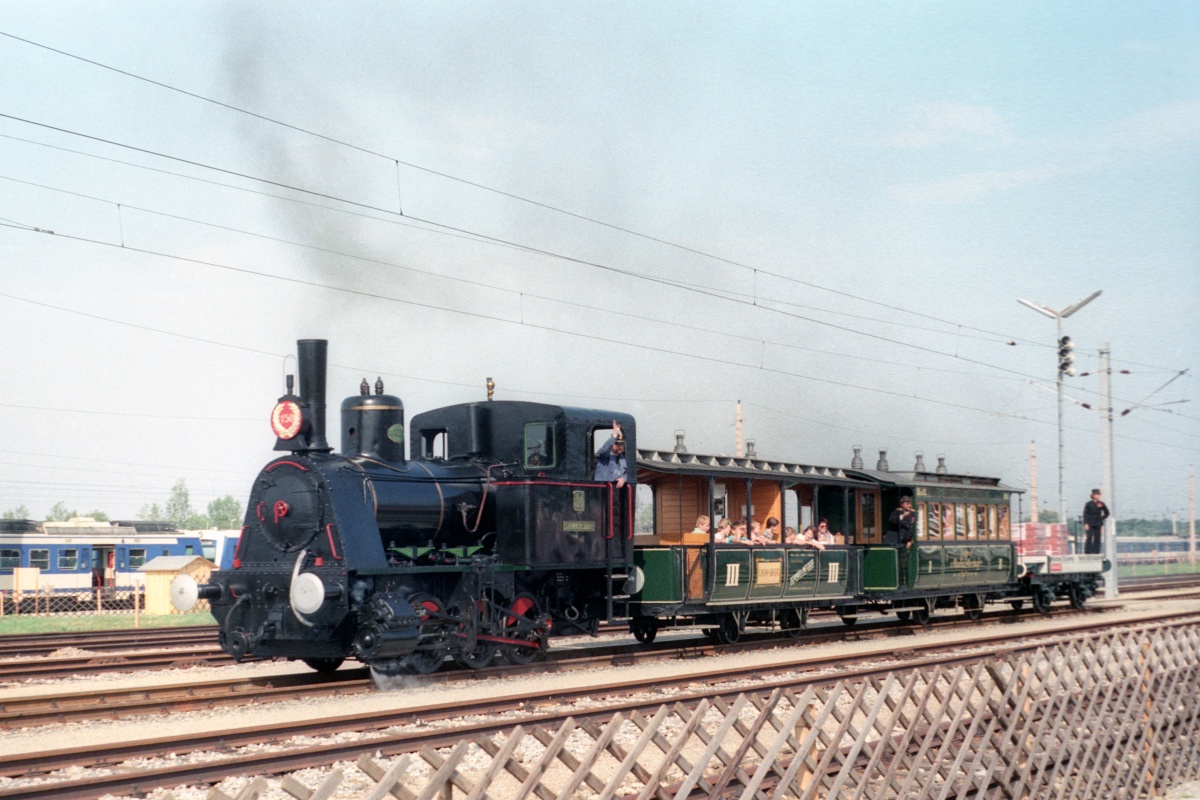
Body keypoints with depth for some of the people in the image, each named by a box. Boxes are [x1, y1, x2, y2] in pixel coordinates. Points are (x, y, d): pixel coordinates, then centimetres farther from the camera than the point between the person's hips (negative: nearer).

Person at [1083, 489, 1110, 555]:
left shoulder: (1101, 504, 6)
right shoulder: (1089, 504, -2)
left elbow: (1107, 513, 17)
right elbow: (1085, 514, -2)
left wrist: (1102, 518, 5)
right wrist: (1086, 523, -8)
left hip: (1098, 524, 3)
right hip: (1090, 524, -3)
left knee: (1097, 538, 1)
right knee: (1089, 538, -9)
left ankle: (1096, 552, 3)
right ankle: (1087, 552, -7)